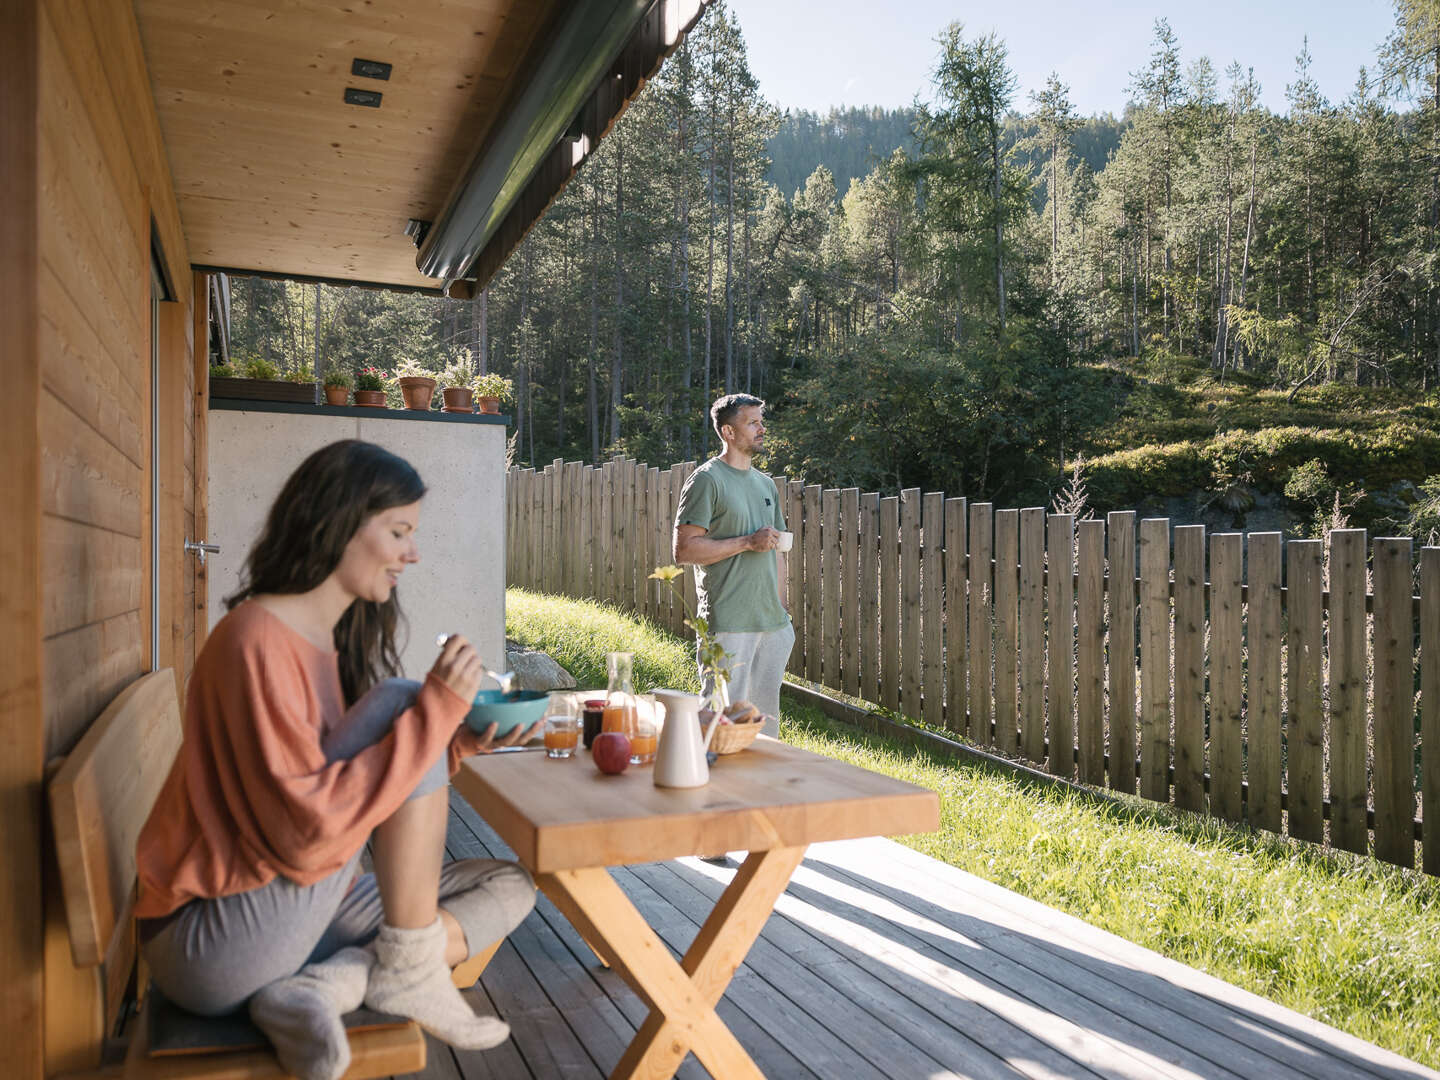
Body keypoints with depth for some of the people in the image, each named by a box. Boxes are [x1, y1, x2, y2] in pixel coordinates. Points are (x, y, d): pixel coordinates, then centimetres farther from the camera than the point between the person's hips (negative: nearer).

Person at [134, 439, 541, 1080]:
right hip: (214, 946, -9)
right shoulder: (259, 640, -19)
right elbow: (307, 830, -26)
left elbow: (379, 787, 9)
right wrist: (433, 711, -24)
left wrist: (456, 745, -6)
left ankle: (332, 984, -14)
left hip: (312, 903, 9)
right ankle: (411, 970, -11)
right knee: (399, 697, -19)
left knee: (510, 886, 7)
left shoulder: (339, 642, 8)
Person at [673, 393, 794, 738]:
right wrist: (748, 542, -16)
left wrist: (781, 608, 17)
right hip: (728, 622, -7)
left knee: (766, 713, 14)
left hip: (773, 622, 7)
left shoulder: (766, 484, 17)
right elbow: (684, 549, -13)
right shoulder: (707, 479, -6)